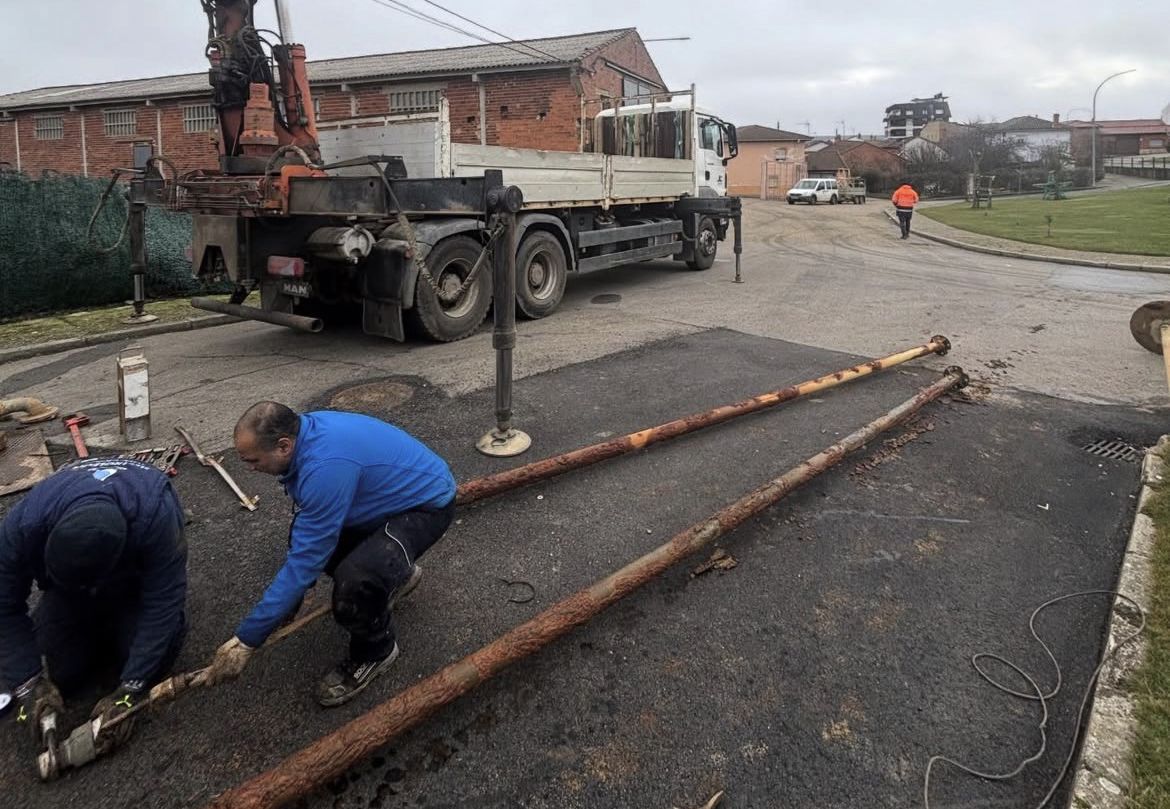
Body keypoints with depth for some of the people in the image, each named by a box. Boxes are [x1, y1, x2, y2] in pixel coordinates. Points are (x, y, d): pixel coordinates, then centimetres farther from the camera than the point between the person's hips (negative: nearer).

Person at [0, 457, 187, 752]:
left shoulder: (156, 515, -44)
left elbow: (163, 604, -35)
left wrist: (127, 692, -34)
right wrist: (29, 684, -25)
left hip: (138, 580, -2)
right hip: (67, 589, 2)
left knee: (153, 662, -18)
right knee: (62, 675, -9)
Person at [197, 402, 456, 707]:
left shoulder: (326, 468, -35)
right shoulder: (302, 430, -6)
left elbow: (304, 562, -30)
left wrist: (245, 641, -23)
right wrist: (290, 596, 14)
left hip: (427, 504, -10)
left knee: (353, 580, -30)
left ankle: (376, 650, 2)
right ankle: (397, 570, 29)